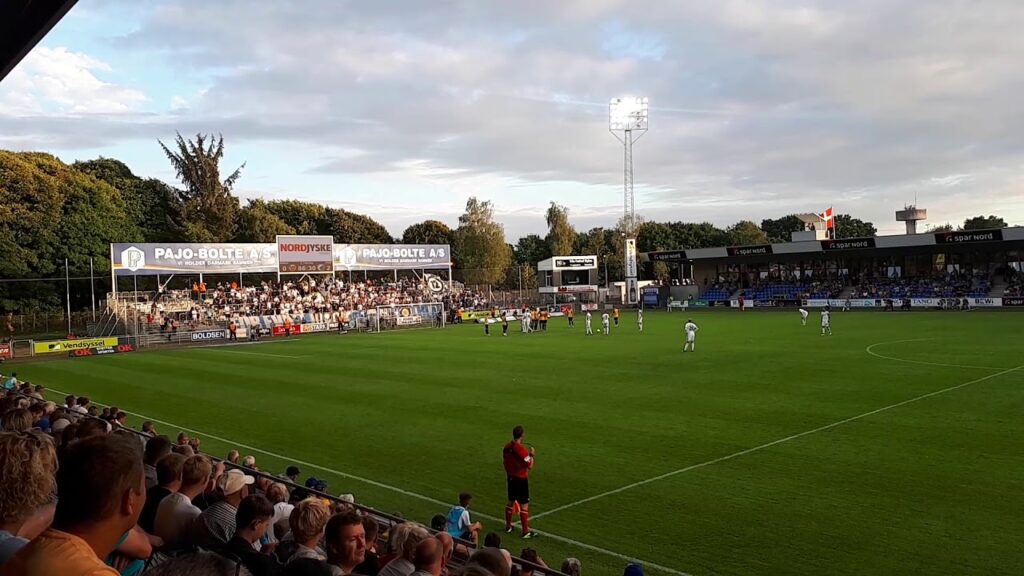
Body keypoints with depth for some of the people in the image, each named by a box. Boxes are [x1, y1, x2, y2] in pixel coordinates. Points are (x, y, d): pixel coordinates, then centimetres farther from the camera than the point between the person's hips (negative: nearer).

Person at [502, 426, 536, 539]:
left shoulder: (506, 448, 0)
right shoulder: (522, 450, -23)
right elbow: (530, 466, -19)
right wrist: (531, 455, -5)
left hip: (510, 478, 7)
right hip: (521, 480, -7)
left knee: (511, 502, 21)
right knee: (524, 505, 0)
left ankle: (508, 526, 32)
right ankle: (526, 532, 5)